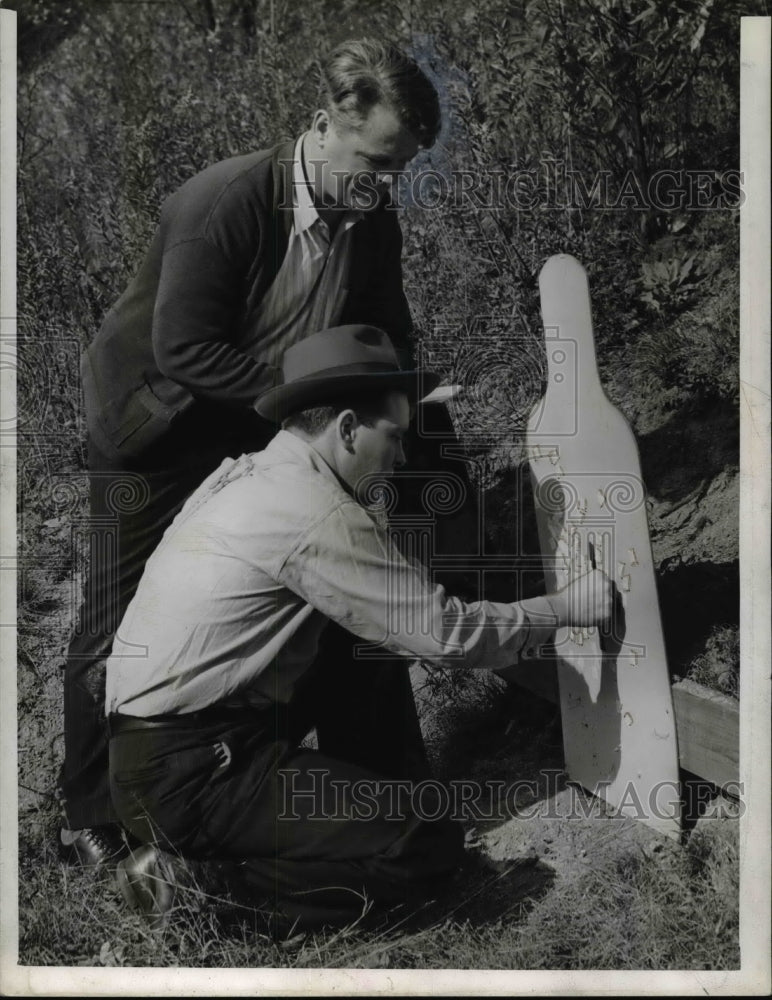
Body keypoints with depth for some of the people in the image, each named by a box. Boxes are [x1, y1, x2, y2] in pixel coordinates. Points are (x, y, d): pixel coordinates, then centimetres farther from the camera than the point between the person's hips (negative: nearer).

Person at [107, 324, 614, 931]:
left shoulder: (246, 475, 9)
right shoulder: (317, 511, -20)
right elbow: (444, 633, -17)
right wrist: (566, 610, -1)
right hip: (186, 775, -10)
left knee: (373, 656, 13)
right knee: (430, 848, -10)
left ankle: (393, 805, 20)